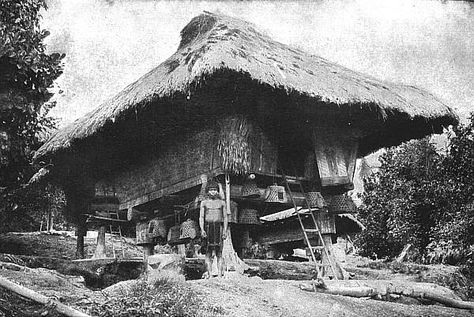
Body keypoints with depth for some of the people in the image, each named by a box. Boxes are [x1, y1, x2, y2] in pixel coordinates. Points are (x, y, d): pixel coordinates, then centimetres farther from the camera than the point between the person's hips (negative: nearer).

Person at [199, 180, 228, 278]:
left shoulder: (222, 202, 11)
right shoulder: (204, 202, 10)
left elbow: (225, 218, 10)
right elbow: (201, 217, 4)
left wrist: (225, 230, -1)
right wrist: (202, 229, -9)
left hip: (219, 227, 0)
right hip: (208, 227, 0)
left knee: (219, 253, -3)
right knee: (208, 254, -2)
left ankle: (220, 275, -3)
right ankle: (210, 275, -1)